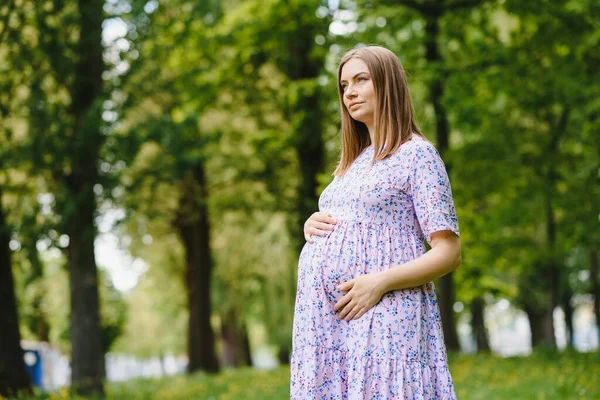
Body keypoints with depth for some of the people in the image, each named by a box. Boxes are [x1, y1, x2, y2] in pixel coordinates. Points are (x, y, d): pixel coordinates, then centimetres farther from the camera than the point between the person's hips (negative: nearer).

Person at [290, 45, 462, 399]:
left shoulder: (417, 154, -1)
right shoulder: (352, 163, 22)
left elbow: (448, 253, -8)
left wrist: (381, 281, -20)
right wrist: (311, 226, 8)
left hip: (384, 315, -7)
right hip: (326, 318, 7)